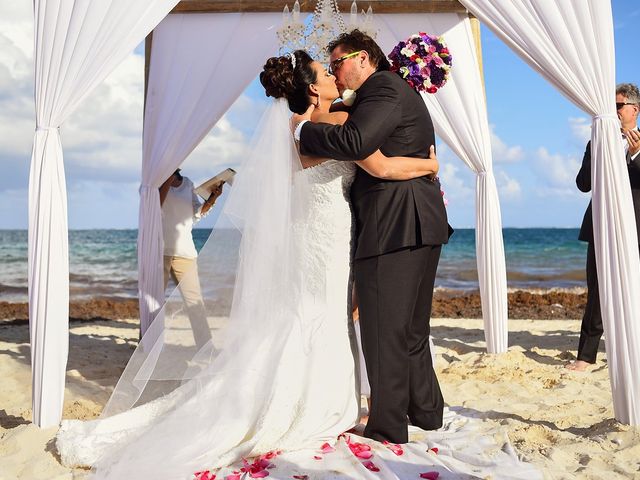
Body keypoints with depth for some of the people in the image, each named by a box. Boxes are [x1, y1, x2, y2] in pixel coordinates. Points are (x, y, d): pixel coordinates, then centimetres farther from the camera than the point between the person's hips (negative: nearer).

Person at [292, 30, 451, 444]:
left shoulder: (384, 87, -8)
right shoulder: (395, 92, 23)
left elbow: (354, 142, -25)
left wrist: (305, 128, -10)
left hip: (395, 227, -10)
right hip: (416, 227, 10)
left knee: (385, 332, -2)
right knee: (411, 329, 19)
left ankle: (387, 431, 8)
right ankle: (427, 412, 31)